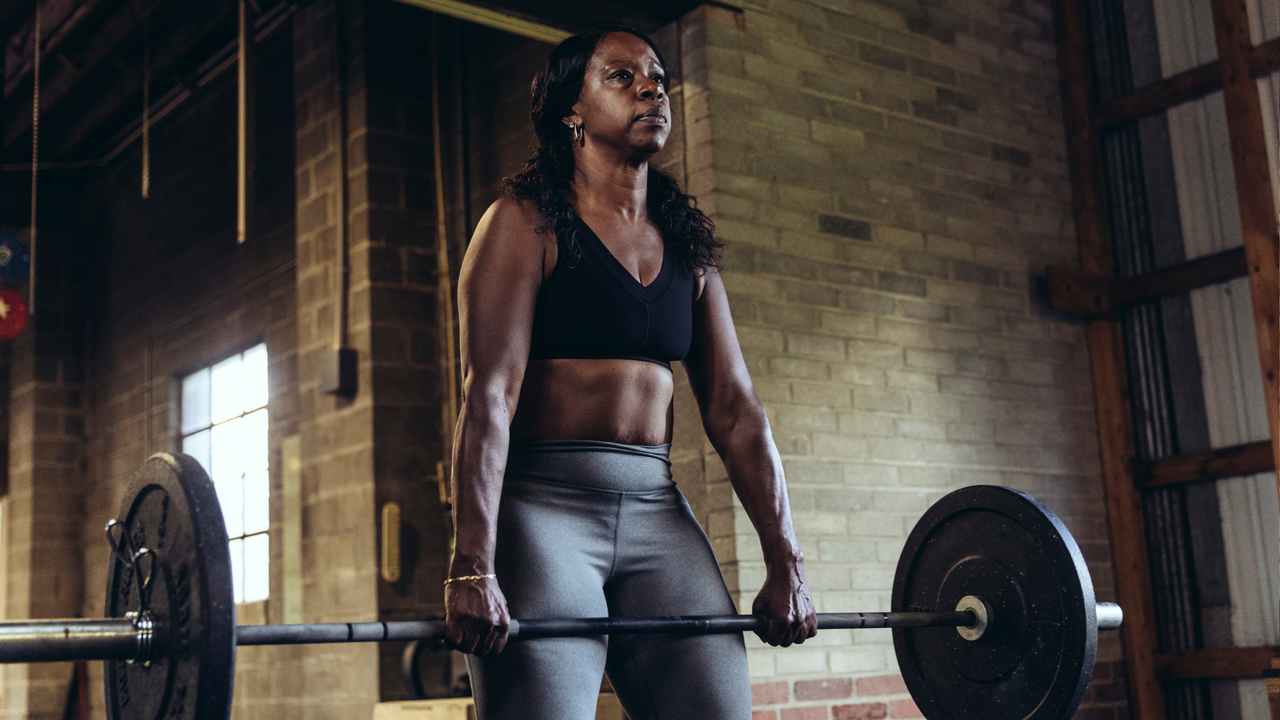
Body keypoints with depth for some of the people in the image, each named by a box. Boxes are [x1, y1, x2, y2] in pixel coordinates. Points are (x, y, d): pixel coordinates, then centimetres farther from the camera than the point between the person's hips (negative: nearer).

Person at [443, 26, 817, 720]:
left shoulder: (689, 248, 15)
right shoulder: (525, 224, -1)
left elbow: (735, 410, 11)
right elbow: (488, 396, -13)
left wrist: (785, 564, 4)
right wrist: (472, 569, -23)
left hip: (658, 510, 5)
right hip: (539, 505, -5)